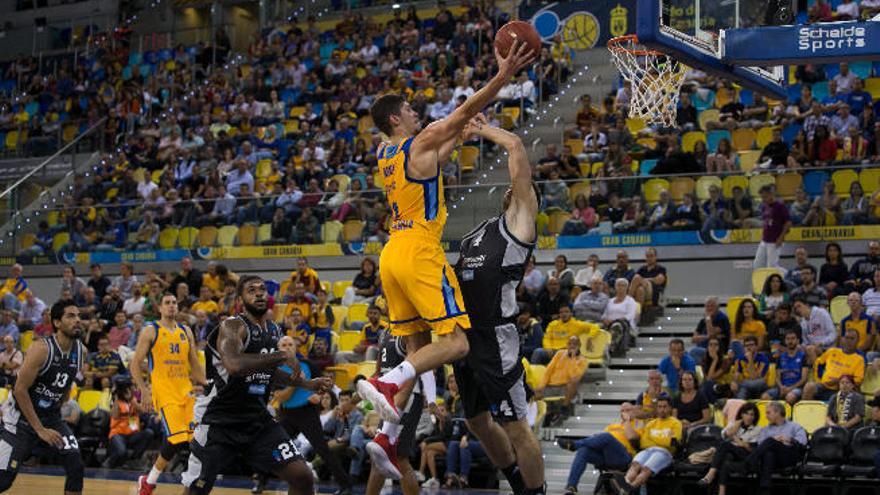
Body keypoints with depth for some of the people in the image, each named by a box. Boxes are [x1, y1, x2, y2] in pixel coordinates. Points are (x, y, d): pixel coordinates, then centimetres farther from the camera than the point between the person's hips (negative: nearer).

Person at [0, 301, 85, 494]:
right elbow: (20, 389, -21)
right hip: (22, 417, -6)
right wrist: (40, 430, -21)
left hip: (51, 417, 6)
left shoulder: (81, 351, -3)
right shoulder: (41, 348, -23)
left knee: (76, 466, -11)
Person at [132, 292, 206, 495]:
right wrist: (144, 391, -11)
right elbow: (135, 363, -2)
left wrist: (205, 386, 12)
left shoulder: (186, 331, 16)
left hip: (186, 391, 6)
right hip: (164, 392, -6)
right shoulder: (150, 331, 0)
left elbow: (195, 363, 22)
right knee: (177, 440, -18)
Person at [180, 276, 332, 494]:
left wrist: (307, 384, 18)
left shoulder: (273, 330, 8)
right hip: (220, 420, -7)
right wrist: (281, 357, -32)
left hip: (258, 418, 7)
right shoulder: (232, 326, -17)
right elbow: (234, 365, -38)